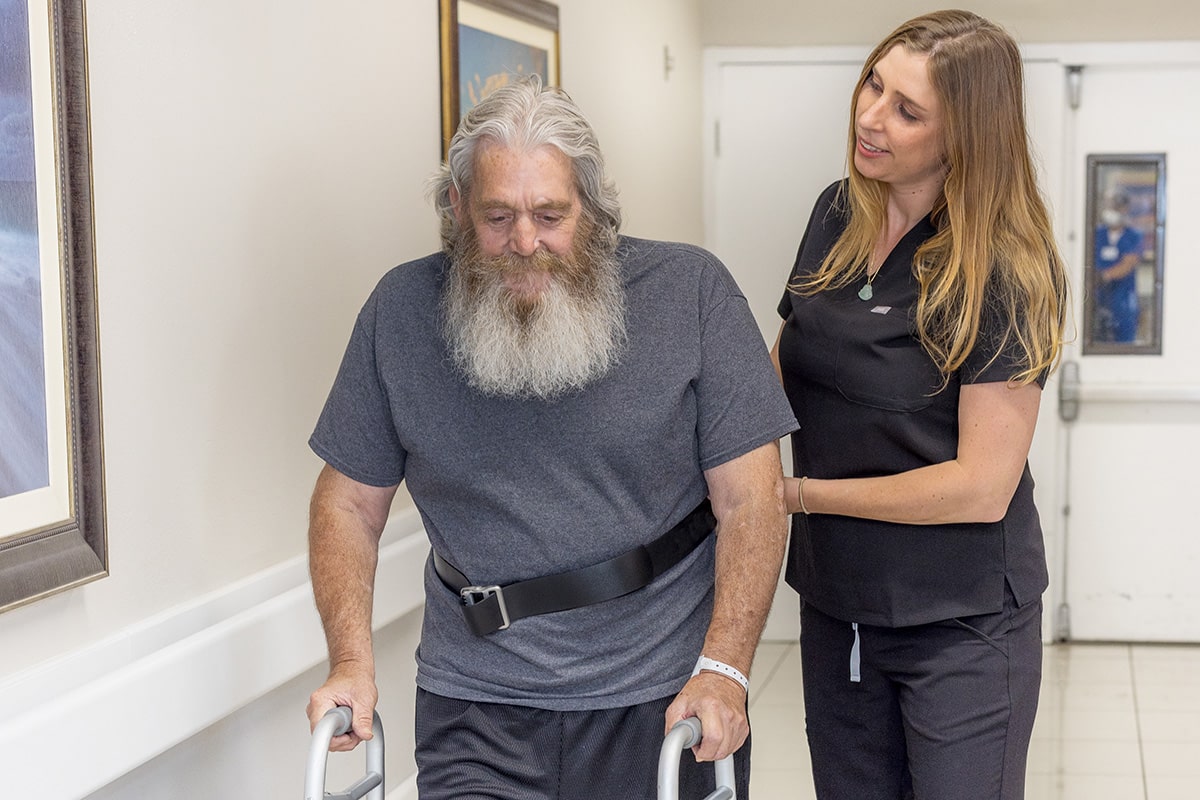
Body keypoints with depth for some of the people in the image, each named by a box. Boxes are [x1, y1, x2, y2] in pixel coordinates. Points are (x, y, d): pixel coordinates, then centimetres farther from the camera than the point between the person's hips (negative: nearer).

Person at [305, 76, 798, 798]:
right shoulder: (404, 309, -1)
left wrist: (723, 670, -16)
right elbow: (350, 502, 6)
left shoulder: (690, 290, -6)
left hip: (667, 706, 0)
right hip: (480, 712, 1)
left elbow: (750, 500, -7)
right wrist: (353, 661, -6)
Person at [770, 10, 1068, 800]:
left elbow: (982, 487, -20)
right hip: (835, 603, 6)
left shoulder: (1003, 272, -18)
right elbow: (789, 362, 15)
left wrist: (802, 493, -14)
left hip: (961, 624, -6)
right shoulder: (838, 214, 1)